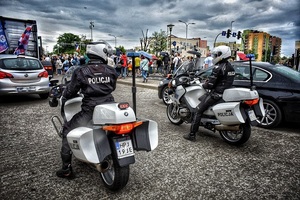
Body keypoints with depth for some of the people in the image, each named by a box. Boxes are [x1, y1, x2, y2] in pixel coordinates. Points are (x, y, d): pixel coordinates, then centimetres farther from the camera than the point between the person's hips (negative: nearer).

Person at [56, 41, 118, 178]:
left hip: (90, 111, -3)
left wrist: (63, 97, 27)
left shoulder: (81, 72, -5)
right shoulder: (111, 71, 2)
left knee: (67, 130, 17)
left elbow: (70, 91, 4)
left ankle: (66, 168, 17)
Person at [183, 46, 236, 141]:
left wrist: (203, 85, 2)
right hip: (226, 92, 10)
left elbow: (210, 85, -20)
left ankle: (192, 135, -6)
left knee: (198, 110, -6)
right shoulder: (230, 66, 11)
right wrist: (208, 81, 16)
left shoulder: (218, 68, -18)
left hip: (217, 94, -10)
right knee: (201, 98, 27)